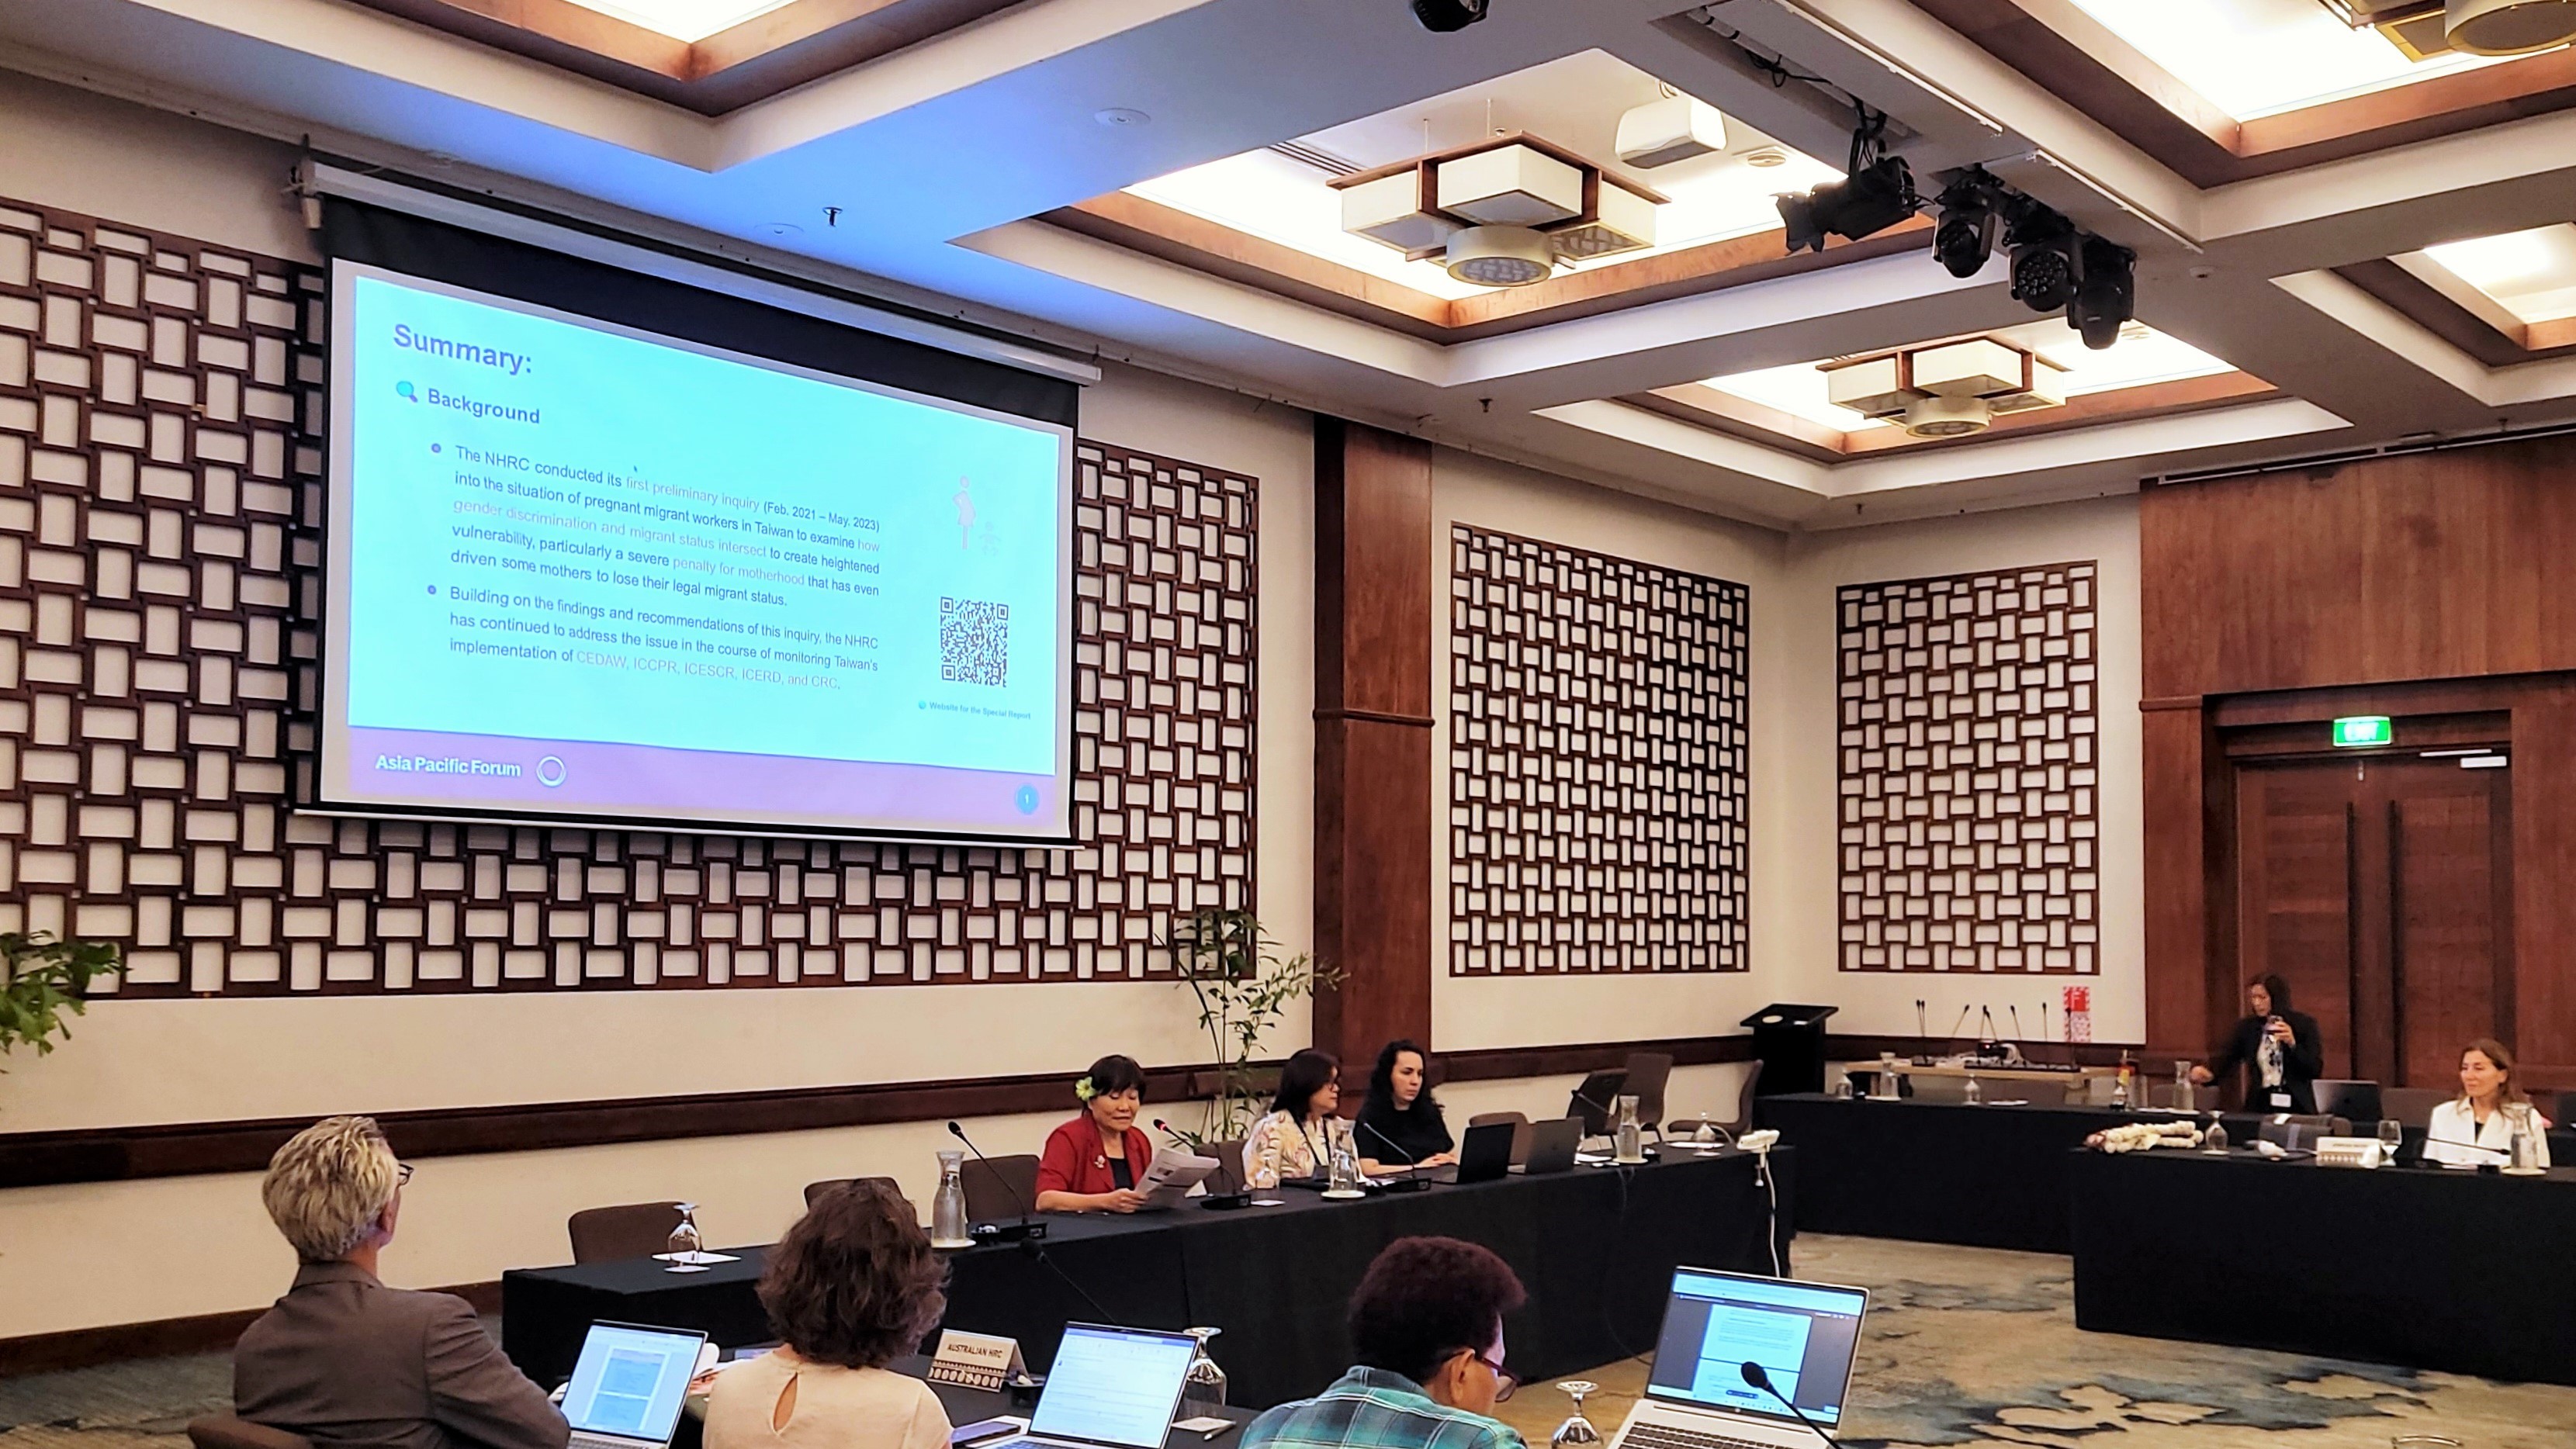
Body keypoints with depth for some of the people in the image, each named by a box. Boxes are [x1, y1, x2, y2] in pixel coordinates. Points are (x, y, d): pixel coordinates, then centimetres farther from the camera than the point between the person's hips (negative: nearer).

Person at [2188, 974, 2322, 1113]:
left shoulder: (2304, 1024, -4)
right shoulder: (2247, 1026, 3)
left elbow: (2316, 1071, -7)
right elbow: (2226, 1057, -7)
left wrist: (2292, 1044, -21)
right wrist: (2209, 1073, -28)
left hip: (2296, 1108, -2)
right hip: (2259, 1106, 2)